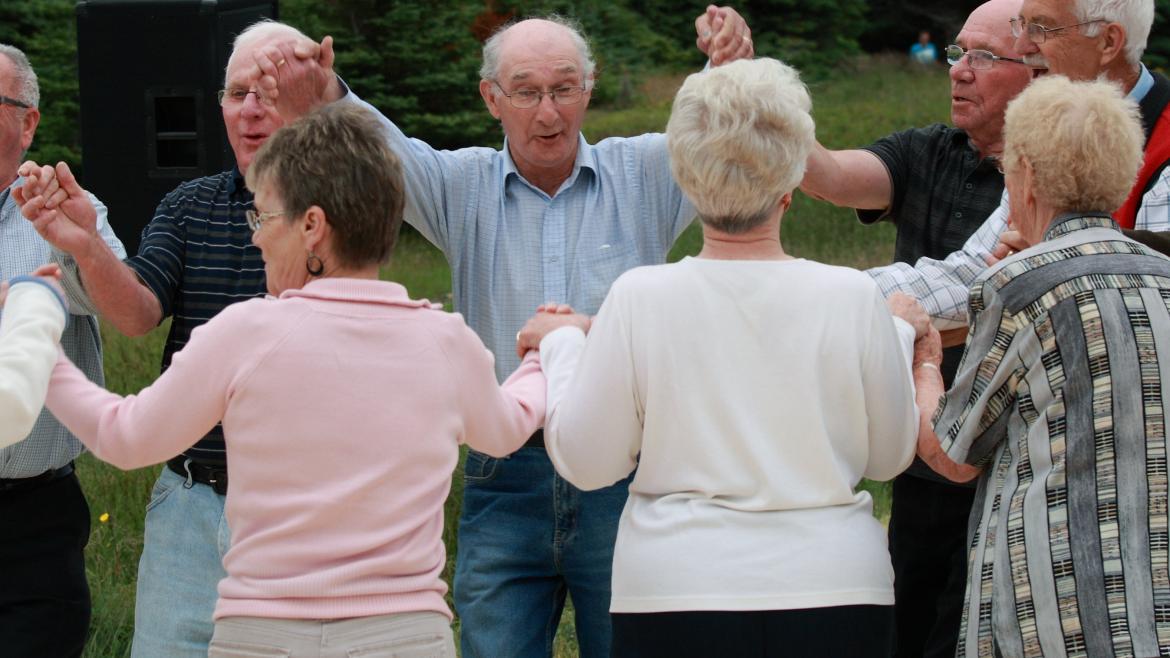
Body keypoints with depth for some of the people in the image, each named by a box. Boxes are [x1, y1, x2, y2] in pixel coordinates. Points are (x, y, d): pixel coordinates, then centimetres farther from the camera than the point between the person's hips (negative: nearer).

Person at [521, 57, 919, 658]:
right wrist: (902, 333, 21)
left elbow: (585, 462, 0)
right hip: (834, 592, 1)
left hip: (673, 594, 0)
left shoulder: (639, 298, -9)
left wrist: (562, 346, 15)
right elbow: (890, 456, 7)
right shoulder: (852, 298, -7)